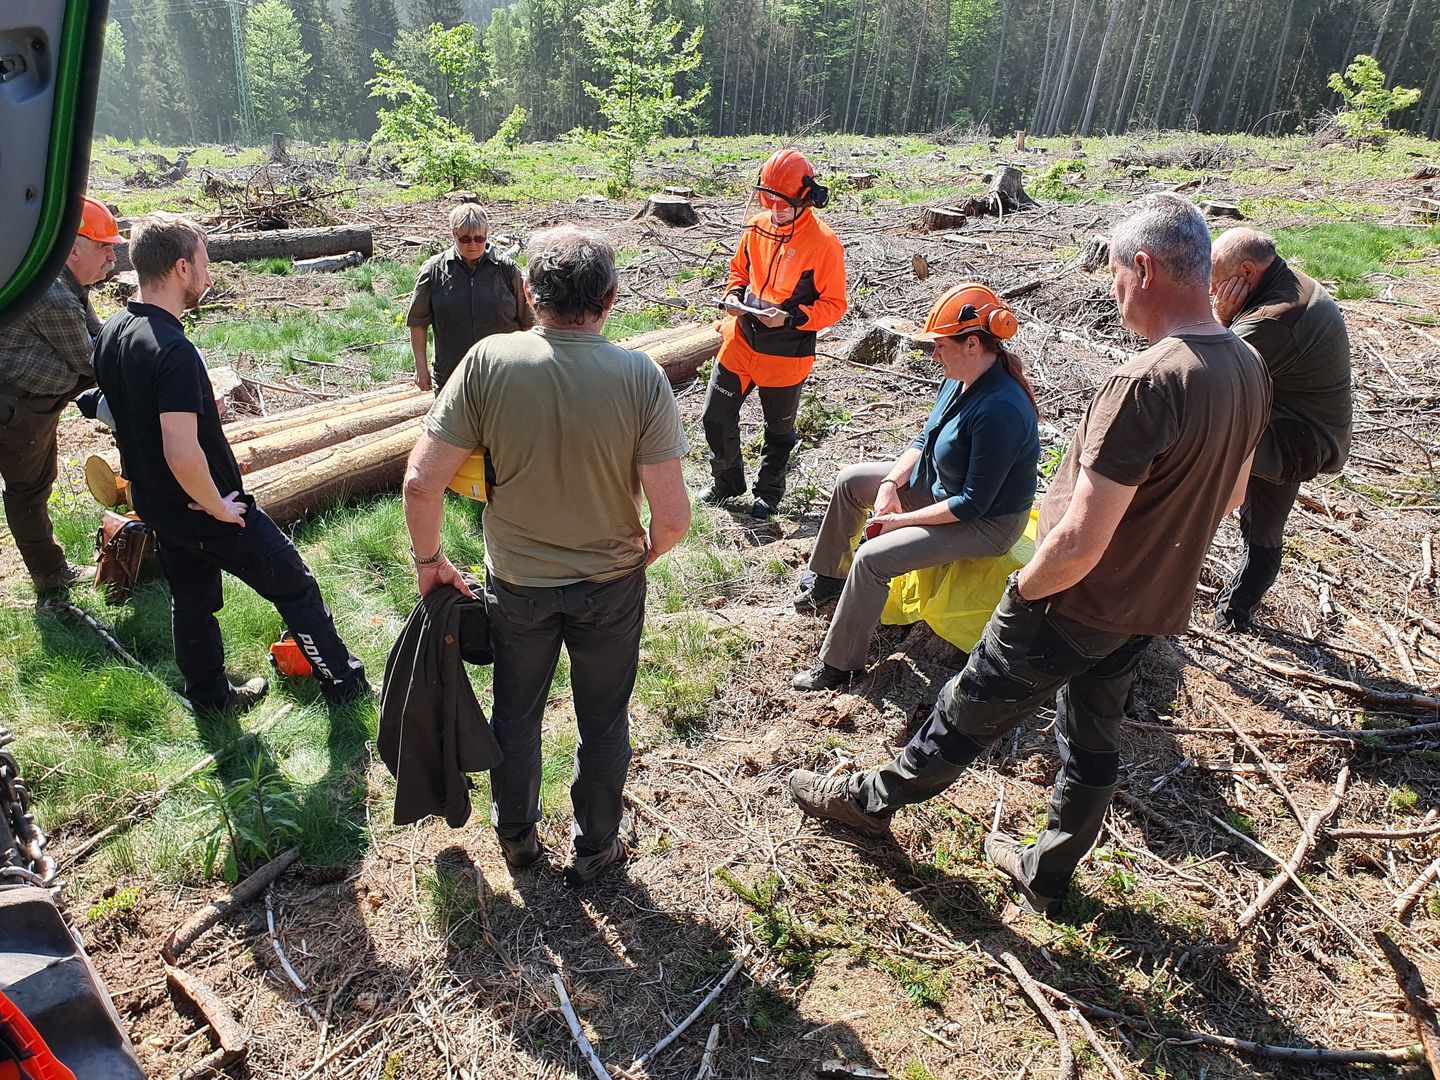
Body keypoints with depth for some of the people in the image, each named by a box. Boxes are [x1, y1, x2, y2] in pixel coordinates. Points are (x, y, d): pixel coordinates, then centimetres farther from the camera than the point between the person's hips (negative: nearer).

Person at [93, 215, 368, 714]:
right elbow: (182, 454, -35)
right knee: (295, 586, 7)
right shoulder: (173, 351, -29)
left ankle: (209, 695, 39)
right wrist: (219, 507, -20)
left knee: (191, 599, 22)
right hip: (204, 510, -9)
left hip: (155, 503, 9)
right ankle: (344, 682, 20)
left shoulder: (112, 332, 0)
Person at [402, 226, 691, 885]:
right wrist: (646, 553, 3)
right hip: (613, 584, 0)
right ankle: (594, 850, 41)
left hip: (517, 583, 1)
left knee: (516, 714, 25)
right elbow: (672, 515, -19)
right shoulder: (642, 377, -20)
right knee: (603, 724, 21)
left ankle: (515, 837, 47)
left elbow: (421, 483, -18)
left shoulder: (488, 362, -19)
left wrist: (428, 560, 0)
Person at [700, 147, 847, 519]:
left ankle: (769, 492, 35)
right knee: (716, 417, 9)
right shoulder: (757, 227, 2)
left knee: (779, 430, 14)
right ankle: (728, 481, 32)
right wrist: (733, 296, -5)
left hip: (785, 354, -5)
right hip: (740, 342, 5)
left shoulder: (824, 243, -15)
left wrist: (791, 317, -25)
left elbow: (834, 304, -11)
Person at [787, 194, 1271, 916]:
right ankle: (1048, 872, 42)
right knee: (1093, 738, 22)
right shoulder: (1248, 370, -2)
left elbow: (1078, 544, -32)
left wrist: (1022, 588, -14)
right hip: (1153, 607, 8)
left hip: (1077, 605, -8)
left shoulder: (1147, 382, -31)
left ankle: (872, 800, 33)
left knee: (968, 714, 11)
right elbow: (1228, 496, 14)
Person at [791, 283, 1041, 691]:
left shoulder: (1000, 411, -35)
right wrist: (891, 482, -10)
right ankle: (828, 576, 29)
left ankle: (839, 664, -5)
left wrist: (903, 520, -22)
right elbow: (925, 438, 6)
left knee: (871, 559, -23)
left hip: (987, 523, -10)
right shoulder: (960, 378, -7)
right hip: (939, 483, 10)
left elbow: (974, 503, -30)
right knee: (850, 481, 11)